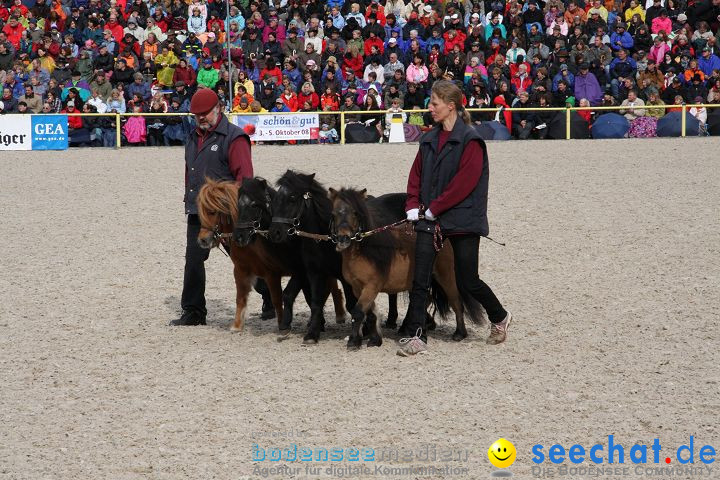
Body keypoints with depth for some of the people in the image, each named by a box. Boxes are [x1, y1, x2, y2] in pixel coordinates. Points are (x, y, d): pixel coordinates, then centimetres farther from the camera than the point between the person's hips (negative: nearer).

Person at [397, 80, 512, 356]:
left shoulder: (470, 141, -11)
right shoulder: (430, 139, 10)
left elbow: (464, 183, -17)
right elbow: (416, 173, 14)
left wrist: (434, 208, -17)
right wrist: (414, 205, -2)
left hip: (463, 220, -6)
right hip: (428, 219, 6)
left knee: (467, 282, 4)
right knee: (420, 280, -5)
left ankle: (500, 318, 30)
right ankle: (417, 337, -3)